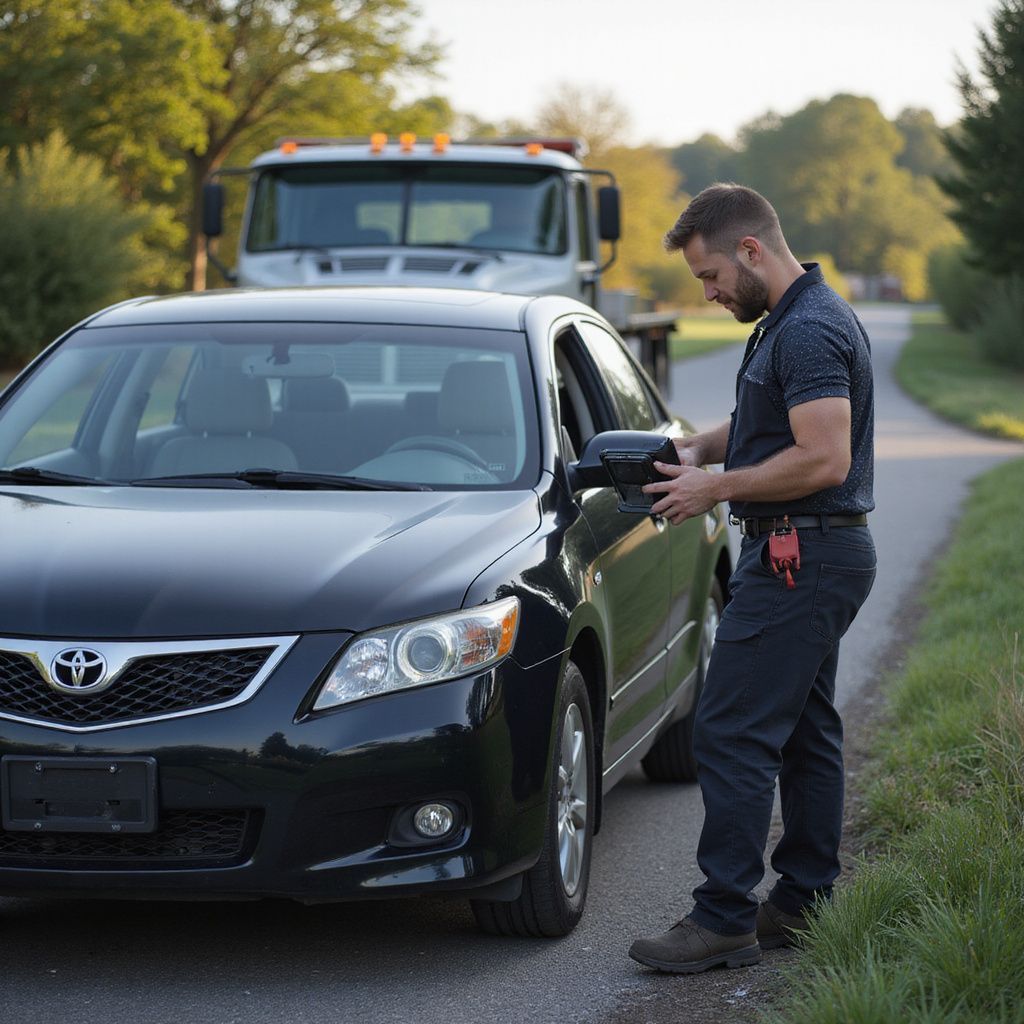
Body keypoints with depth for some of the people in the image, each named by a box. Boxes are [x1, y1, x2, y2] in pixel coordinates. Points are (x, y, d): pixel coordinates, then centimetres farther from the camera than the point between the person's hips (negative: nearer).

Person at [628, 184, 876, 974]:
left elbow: (823, 459, -26)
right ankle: (804, 902, 22)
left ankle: (725, 919, -7)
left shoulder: (809, 331, -20)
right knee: (804, 731, 15)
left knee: (732, 733, -9)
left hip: (800, 558, -11)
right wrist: (699, 448, 9)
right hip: (822, 556, 11)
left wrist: (717, 488, -17)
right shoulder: (793, 321, 14)